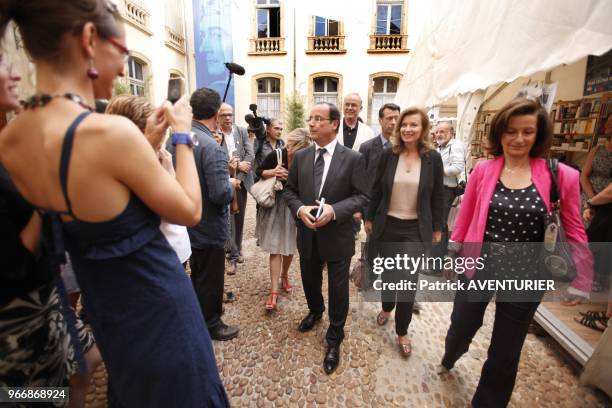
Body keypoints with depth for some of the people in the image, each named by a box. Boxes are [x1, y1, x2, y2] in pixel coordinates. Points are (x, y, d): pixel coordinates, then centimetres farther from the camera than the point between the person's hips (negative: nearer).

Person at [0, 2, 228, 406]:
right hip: (156, 302, -7)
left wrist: (149, 139, 6)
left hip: (103, 301, 7)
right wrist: (182, 134, -9)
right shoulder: (108, 131, -30)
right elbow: (189, 211, -18)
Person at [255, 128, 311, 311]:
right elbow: (259, 172, -1)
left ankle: (284, 276, 41)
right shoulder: (275, 155, -12)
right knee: (275, 247, -1)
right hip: (275, 204, -1)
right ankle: (273, 291, 6)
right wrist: (272, 172, -18)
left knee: (289, 246, 14)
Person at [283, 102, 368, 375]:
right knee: (310, 281, 24)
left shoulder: (352, 158, -10)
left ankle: (334, 339, 34)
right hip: (307, 235, 4)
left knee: (338, 290, 10)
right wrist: (300, 209, -16)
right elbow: (289, 190, 5)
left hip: (337, 236, -3)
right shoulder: (300, 156, 1)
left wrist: (334, 210, -25)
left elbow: (361, 196, -10)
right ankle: (315, 311, 56)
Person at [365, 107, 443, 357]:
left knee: (409, 279, -1)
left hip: (416, 229, -1)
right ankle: (387, 307, 45)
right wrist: (369, 218, 4)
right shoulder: (388, 155, -3)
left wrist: (437, 227, 4)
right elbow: (377, 189, 2)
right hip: (388, 225, 2)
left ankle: (402, 332, 19)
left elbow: (437, 196, 2)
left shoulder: (433, 158, -5)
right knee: (388, 271, 16)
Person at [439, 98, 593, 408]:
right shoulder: (483, 170, -7)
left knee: (504, 355, 18)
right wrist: (452, 254, 7)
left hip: (525, 277, 0)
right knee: (460, 329, 21)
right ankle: (448, 359, 58)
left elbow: (574, 233, -1)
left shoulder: (562, 176, -9)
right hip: (478, 268, 1)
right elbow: (465, 217, 1)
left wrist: (579, 282, 1)